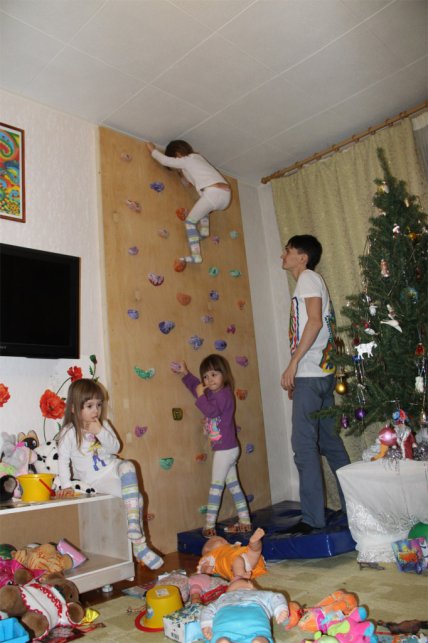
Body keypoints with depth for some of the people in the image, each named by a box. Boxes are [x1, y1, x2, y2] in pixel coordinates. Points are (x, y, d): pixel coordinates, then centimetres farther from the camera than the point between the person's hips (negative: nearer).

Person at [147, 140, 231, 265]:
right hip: (226, 194, 8)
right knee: (203, 208, 38)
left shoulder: (185, 160, 8)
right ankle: (204, 230, 16)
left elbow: (164, 160, 7)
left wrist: (152, 150, 23)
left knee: (190, 221, 2)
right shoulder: (198, 157, 30)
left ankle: (195, 255, -9)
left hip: (214, 193, -8)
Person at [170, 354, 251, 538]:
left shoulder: (224, 394, -17)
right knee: (233, 484, 13)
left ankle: (209, 525, 6)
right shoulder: (213, 393, 9)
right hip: (228, 449, 9)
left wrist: (201, 396, -21)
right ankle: (245, 521, 21)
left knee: (216, 485, -2)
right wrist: (185, 373, 16)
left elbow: (211, 411, -30)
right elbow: (197, 386, 24)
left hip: (225, 449, -9)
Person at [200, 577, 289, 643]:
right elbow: (275, 597, 36)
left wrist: (206, 625, 22)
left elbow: (208, 609, 36)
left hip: (224, 615, 1)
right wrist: (281, 610, 20)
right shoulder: (260, 594, 48)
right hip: (255, 615, -1)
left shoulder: (223, 598, 48)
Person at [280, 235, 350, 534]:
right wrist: (296, 374, 18)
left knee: (304, 444, -7)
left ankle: (313, 518, -2)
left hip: (310, 375, -10)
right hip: (322, 373, 10)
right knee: (329, 441, 14)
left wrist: (293, 364, -20)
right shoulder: (309, 282, 24)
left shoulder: (308, 277, -4)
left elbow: (315, 321, -18)